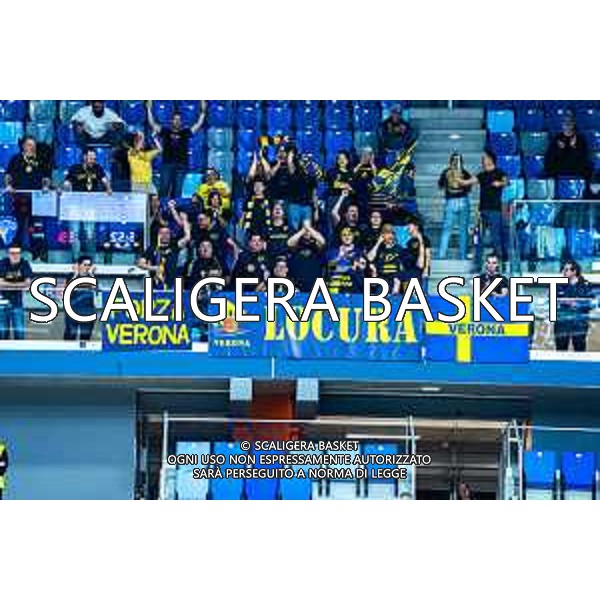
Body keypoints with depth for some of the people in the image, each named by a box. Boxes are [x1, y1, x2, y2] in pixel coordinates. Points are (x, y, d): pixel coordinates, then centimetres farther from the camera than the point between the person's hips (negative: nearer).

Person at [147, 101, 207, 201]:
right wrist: (149, 109, 1)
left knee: (177, 191, 0)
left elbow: (198, 125, 10)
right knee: (163, 189, -6)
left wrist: (203, 112, 3)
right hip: (167, 164, -1)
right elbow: (152, 124, 6)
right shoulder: (166, 131, 8)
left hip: (181, 166, 1)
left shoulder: (185, 132, 11)